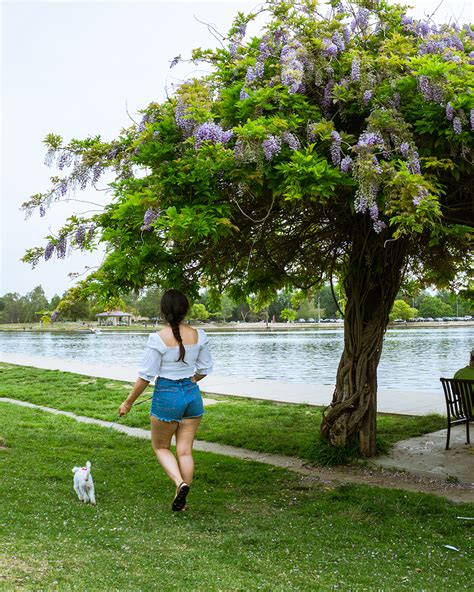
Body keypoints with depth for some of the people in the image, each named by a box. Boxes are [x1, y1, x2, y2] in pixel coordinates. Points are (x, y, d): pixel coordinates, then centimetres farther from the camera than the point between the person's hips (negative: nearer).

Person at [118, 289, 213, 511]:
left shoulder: (159, 338, -15)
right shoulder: (198, 335, -2)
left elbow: (145, 376, -12)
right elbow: (205, 369, 8)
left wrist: (128, 403, -1)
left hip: (166, 396, -4)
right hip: (193, 395, 4)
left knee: (161, 446, 16)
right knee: (185, 450, 12)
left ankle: (180, 483, -7)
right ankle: (181, 501, 16)